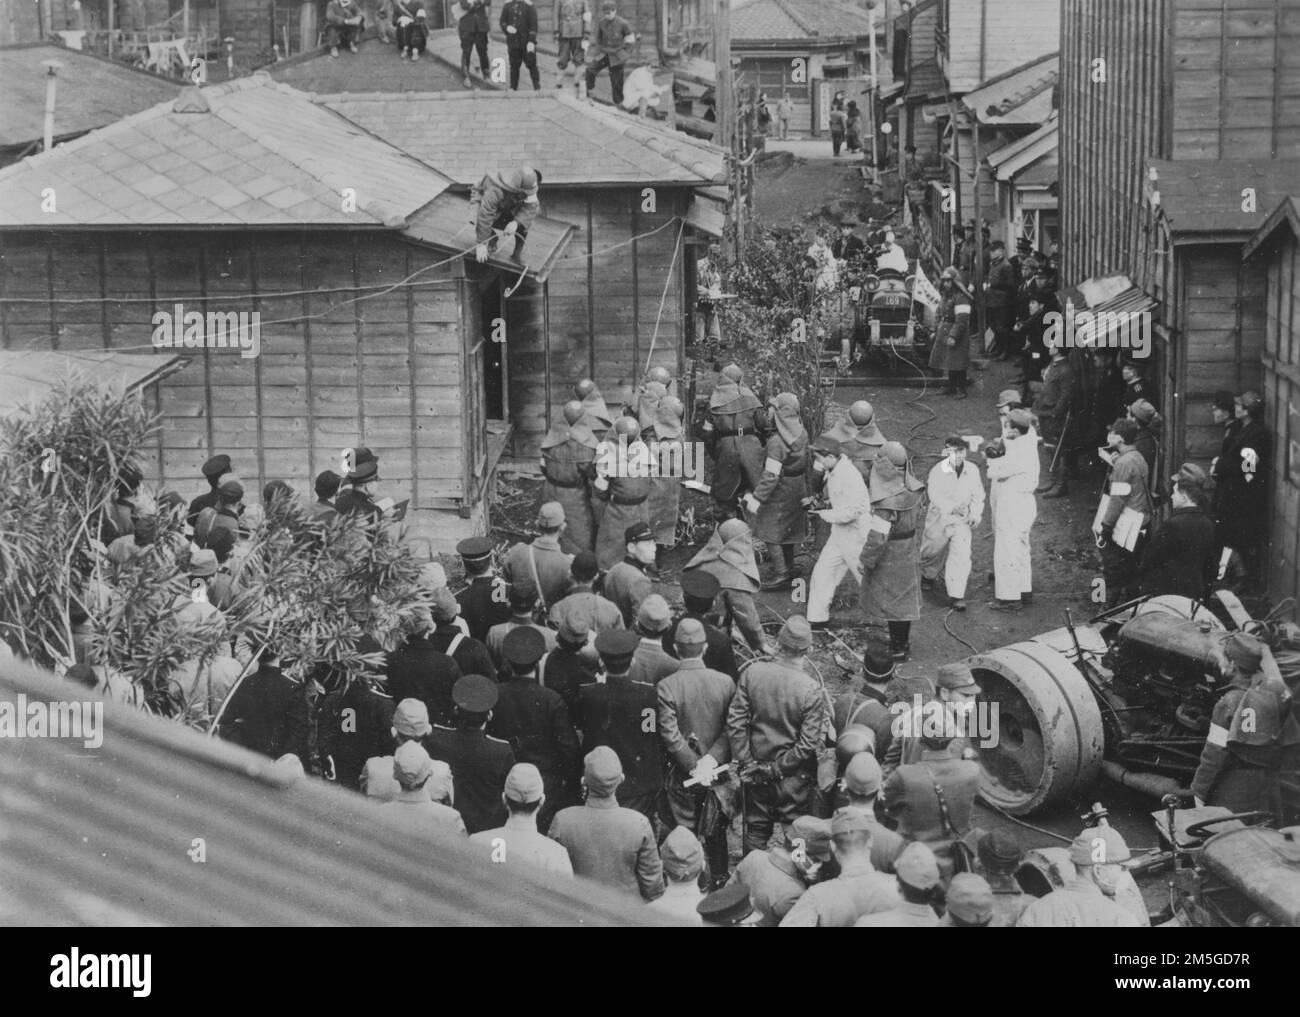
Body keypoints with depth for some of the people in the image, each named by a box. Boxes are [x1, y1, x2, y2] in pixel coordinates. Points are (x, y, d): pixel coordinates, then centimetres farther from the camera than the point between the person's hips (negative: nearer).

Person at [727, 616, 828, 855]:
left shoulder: (752, 672, -12)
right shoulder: (811, 691, -20)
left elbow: (735, 721, -8)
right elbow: (808, 744, -18)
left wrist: (746, 762, -1)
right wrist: (780, 767, -7)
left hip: (757, 770, 3)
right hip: (795, 777, -3)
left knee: (756, 829, 19)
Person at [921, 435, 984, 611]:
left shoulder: (972, 470, -5)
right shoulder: (937, 471, -17)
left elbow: (977, 494, 4)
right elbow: (935, 495, -25)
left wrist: (975, 514, -9)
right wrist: (951, 507, -38)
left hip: (962, 520, 1)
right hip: (940, 518, -1)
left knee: (961, 555, -12)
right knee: (933, 552, 17)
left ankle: (956, 595, -8)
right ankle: (928, 576, 50)